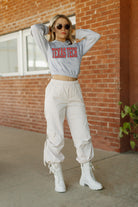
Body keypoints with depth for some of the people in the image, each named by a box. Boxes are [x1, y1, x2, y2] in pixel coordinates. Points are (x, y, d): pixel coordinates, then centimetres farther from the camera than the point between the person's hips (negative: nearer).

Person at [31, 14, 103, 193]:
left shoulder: (77, 46, 19)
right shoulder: (49, 47, 11)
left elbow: (95, 35, 15)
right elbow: (35, 29, -1)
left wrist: (75, 33, 20)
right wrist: (48, 29, 19)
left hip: (75, 92, 3)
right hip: (56, 91, -2)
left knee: (83, 135, 1)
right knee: (55, 136, -1)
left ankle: (87, 176, 15)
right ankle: (58, 177, 13)